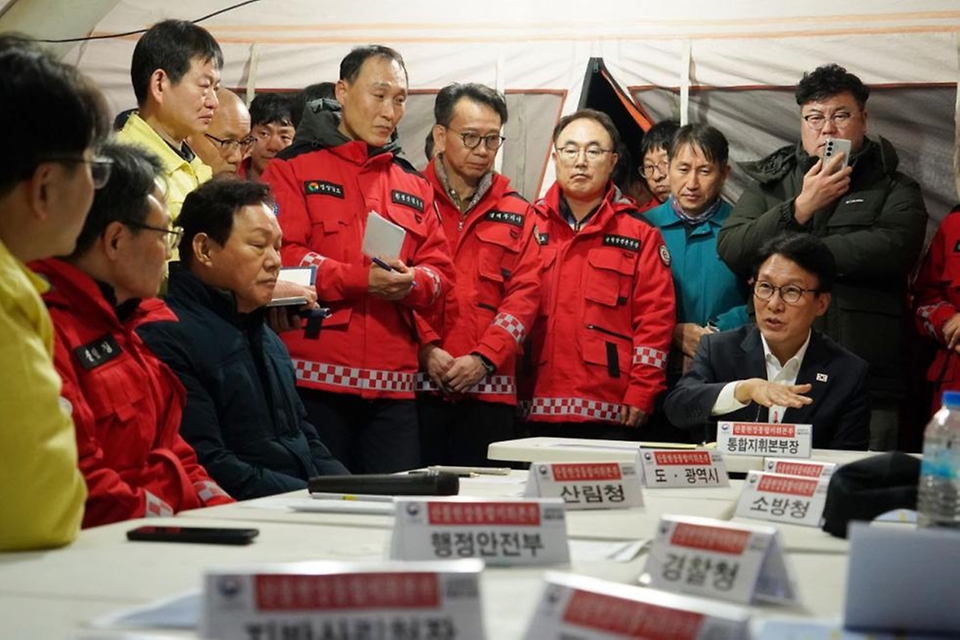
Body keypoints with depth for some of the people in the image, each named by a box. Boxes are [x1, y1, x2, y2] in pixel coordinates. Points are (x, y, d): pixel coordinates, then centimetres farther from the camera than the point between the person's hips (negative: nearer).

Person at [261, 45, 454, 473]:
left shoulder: (414, 186, 20)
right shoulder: (293, 168, 4)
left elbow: (440, 270, 13)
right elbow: (282, 256, -8)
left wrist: (411, 282, -10)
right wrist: (362, 279, -17)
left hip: (393, 387, 5)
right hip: (316, 379, -4)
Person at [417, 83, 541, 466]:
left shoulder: (516, 214, 15)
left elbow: (524, 294, 6)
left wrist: (484, 358, -7)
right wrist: (425, 349, -13)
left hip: (489, 388, 2)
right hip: (417, 381, -2)